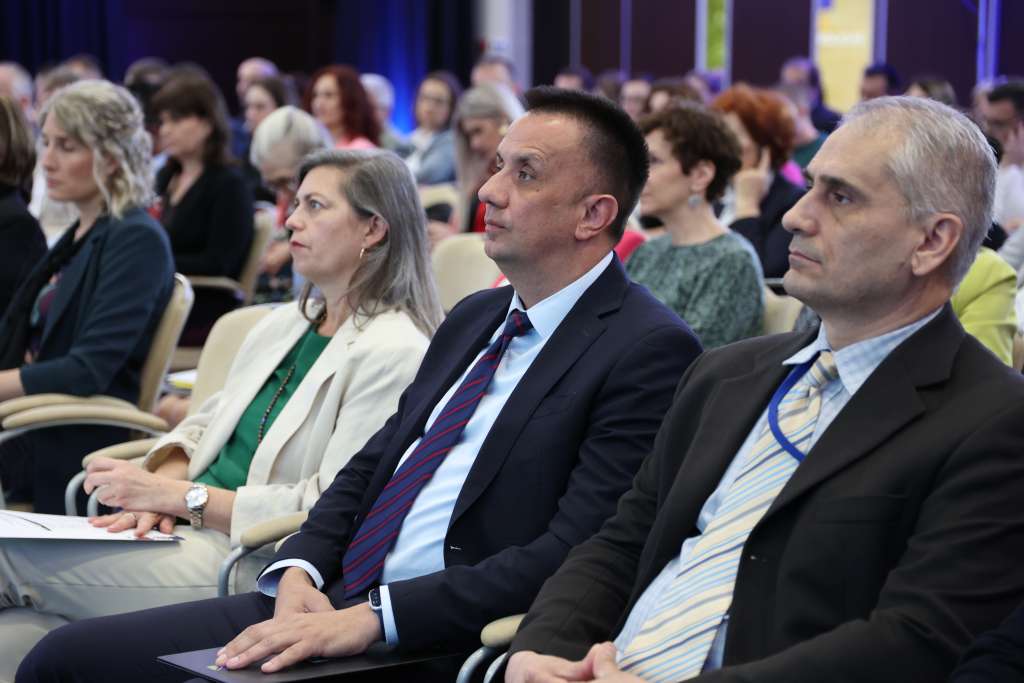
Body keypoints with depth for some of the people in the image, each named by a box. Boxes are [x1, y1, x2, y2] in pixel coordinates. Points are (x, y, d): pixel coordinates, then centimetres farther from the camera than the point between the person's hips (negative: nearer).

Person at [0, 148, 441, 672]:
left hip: (254, 562, -8)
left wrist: (177, 496, -14)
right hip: (190, 531, 8)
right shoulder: (283, 323, 17)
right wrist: (161, 484, -4)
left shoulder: (395, 353, -10)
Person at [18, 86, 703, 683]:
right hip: (328, 602, 8)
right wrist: (300, 573, -3)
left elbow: (571, 557, -18)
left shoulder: (649, 350, -10)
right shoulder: (474, 318, 17)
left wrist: (373, 618, -22)